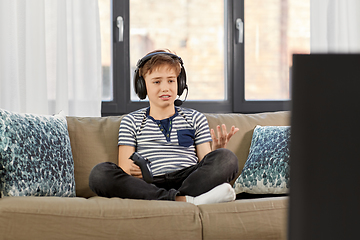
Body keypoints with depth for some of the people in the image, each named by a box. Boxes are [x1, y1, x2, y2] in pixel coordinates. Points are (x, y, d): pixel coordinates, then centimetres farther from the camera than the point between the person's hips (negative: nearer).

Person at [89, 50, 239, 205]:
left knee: (227, 158, -26)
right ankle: (185, 200, -43)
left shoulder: (195, 118, 23)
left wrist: (217, 150, -9)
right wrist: (131, 171, -16)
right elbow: (123, 170, 9)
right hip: (149, 185, -1)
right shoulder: (131, 121, 19)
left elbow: (208, 166, 15)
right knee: (99, 173, -31)